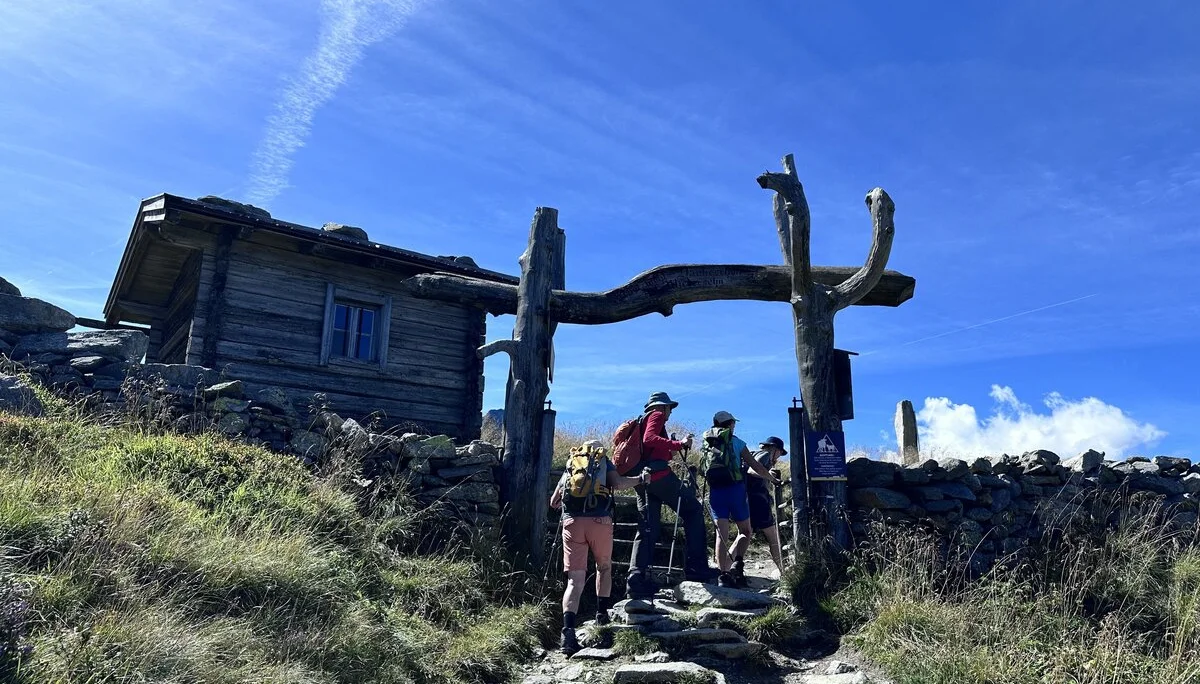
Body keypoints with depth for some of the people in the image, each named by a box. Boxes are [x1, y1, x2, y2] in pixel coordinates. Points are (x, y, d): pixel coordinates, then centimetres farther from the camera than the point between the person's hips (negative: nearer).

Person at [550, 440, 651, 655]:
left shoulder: (571, 464, 25)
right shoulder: (605, 462, 18)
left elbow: (553, 502, 23)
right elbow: (618, 484, -3)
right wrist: (641, 478, 13)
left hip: (572, 522, 2)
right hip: (600, 520, -1)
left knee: (575, 580, -3)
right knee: (604, 567, 26)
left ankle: (568, 630, -20)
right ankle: (602, 613, 30)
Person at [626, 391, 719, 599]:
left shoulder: (641, 421, 29)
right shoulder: (657, 415, 4)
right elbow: (650, 439, -16)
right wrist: (678, 445, -18)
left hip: (641, 478, 9)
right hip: (658, 473, -9)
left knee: (648, 529, 6)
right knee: (693, 511, -1)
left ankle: (637, 580, -3)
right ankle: (696, 568, -7)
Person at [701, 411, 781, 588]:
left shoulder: (707, 443, 14)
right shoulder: (736, 441, 4)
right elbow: (755, 466, 4)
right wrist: (772, 478, 19)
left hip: (714, 490, 3)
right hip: (734, 488, -3)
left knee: (722, 534, 3)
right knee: (745, 531, 11)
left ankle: (723, 573, -7)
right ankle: (737, 562, -11)